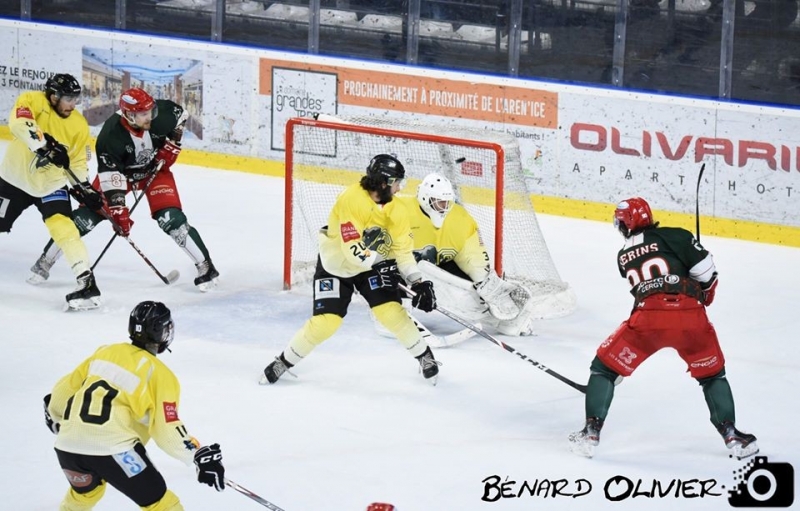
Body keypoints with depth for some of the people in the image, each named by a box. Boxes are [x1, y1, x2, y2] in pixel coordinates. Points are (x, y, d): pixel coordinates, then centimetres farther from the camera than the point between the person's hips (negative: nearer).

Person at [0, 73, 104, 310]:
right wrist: (45, 145, -44)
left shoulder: (79, 125, -6)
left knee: (63, 227, -19)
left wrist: (85, 189, -8)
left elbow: (78, 163, 4)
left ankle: (87, 283, -24)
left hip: (50, 183, 0)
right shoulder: (32, 101, -18)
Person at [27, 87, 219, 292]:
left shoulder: (160, 113, -28)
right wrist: (118, 211, -35)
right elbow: (111, 177, -31)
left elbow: (180, 114, -2)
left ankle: (206, 267, -6)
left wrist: (172, 143, -10)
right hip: (120, 171, -1)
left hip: (155, 169, 1)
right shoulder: (111, 135, -34)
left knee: (171, 219, -16)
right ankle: (44, 263, 6)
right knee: (86, 217, -7)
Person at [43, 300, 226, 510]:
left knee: (85, 492, 36)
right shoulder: (160, 375, -1)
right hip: (112, 449, -6)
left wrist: (54, 414, 41)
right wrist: (199, 455, -4)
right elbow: (167, 430, -9)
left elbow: (65, 389, 22)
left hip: (67, 445, 6)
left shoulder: (105, 353, 15)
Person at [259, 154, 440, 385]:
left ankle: (424, 356, 7)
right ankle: (285, 361, 9)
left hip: (373, 264, 4)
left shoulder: (396, 211, -12)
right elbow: (354, 252, -34)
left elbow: (403, 251, -5)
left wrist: (418, 283, -12)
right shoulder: (351, 200, -31)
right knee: (325, 322, -13)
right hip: (336, 265, -4)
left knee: (391, 311, -15)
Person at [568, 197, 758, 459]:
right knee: (712, 374, 22)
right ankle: (731, 435, 17)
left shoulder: (623, 256, 24)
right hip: (690, 315, 0)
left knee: (605, 367, 16)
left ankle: (591, 432, 8)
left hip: (647, 318, 0)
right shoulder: (674, 236, 12)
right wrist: (706, 292, 24)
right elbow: (705, 269, 3)